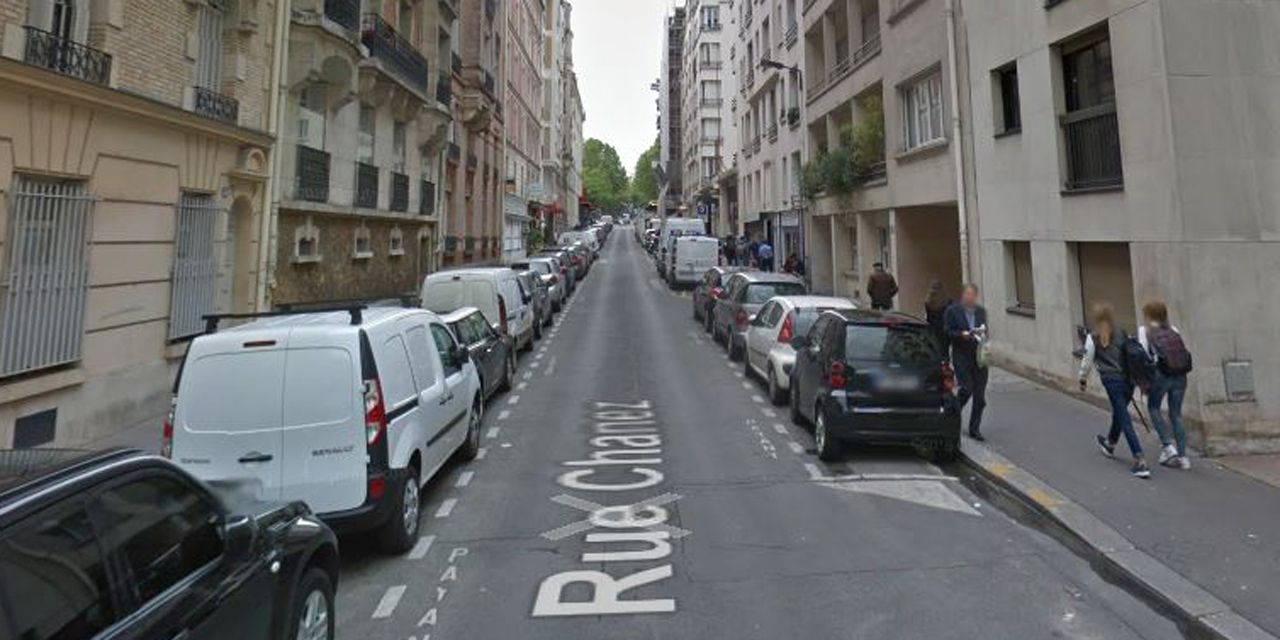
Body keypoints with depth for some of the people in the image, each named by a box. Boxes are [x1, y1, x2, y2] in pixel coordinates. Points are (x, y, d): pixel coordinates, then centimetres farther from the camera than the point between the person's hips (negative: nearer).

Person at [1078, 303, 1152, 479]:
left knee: (1124, 419, -4)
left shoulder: (1093, 338, -7)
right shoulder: (1122, 335, 5)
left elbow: (1087, 361, -1)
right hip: (1128, 379, 5)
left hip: (1111, 380, -5)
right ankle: (1110, 444, 48)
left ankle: (1140, 462, -10)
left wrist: (1083, 379, 14)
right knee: (1119, 413, 25)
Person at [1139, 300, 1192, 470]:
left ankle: (1168, 445, 5)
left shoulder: (1144, 331, 1)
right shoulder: (1173, 330, 15)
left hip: (1161, 374, -5)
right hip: (1181, 374, 5)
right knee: (1176, 414, 11)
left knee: (1153, 407, 16)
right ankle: (1182, 455, 12)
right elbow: (1186, 352, 11)